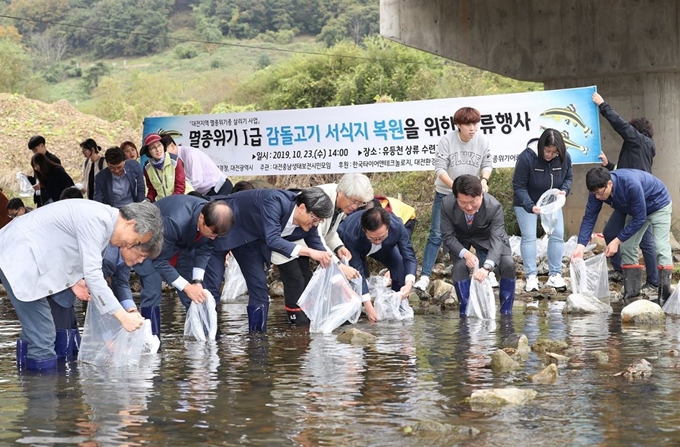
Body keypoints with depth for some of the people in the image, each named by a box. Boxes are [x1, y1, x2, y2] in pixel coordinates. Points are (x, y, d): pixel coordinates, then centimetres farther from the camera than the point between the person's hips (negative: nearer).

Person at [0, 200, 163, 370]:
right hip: (17, 258, -11)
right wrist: (123, 317, -25)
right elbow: (92, 274, -27)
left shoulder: (104, 217, 7)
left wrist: (74, 279, 0)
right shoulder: (95, 221, -24)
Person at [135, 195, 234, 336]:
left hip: (180, 244, 6)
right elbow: (160, 261, -32)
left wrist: (197, 282, -22)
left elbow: (204, 252, -9)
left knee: (197, 296, 0)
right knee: (153, 292, -19)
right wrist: (186, 287, -32)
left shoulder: (214, 221, -25)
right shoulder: (174, 222, -43)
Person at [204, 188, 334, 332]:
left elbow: (319, 249, -4)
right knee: (211, 286, -8)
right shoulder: (275, 201, -37)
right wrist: (309, 251, -48)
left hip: (249, 237, 7)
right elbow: (273, 240, -43)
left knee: (259, 286, 0)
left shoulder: (308, 224, -15)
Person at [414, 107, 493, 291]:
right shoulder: (447, 140, -17)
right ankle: (425, 276, -5)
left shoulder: (482, 141, -9)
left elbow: (487, 164, 2)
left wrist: (484, 179, -19)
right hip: (445, 193, -2)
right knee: (436, 235, -5)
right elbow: (439, 168, -16)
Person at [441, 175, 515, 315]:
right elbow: (448, 236, -22)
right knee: (459, 266, -26)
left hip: (486, 238, 0)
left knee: (508, 265, -20)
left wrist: (487, 267, -58)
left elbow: (496, 240, -41)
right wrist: (465, 253, -41)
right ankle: (465, 311, -9)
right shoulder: (447, 205, -31)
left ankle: (506, 312, -4)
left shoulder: (494, 207, -36)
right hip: (461, 241, 0)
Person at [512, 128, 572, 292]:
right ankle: (531, 277, -3)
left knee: (557, 235, -3)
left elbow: (568, 177, 4)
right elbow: (518, 186, -23)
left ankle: (555, 275, 5)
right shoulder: (526, 158, -29)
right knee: (529, 237, -8)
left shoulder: (564, 158, -16)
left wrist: (564, 190, -19)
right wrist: (531, 206, -35)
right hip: (526, 203, -4)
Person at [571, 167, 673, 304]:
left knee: (661, 246, -16)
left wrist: (617, 241, -31)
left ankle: (665, 292, -17)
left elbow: (639, 218, -33)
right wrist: (580, 245, -29)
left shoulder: (631, 184, -42)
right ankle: (631, 291, 3)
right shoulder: (598, 189, -22)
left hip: (659, 205, -7)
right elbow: (589, 217, -18)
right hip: (636, 210, 7)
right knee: (627, 246, -1)